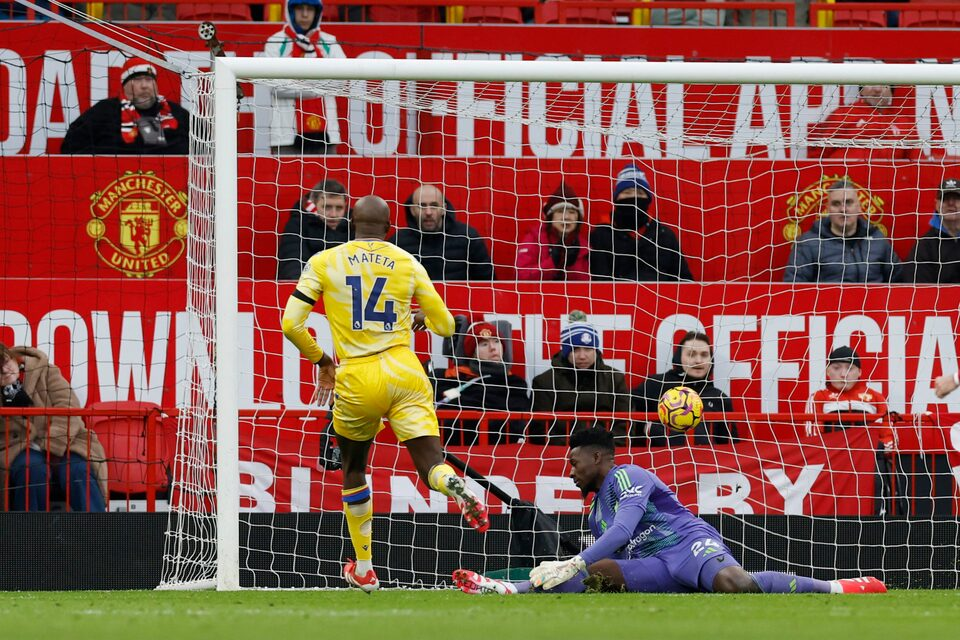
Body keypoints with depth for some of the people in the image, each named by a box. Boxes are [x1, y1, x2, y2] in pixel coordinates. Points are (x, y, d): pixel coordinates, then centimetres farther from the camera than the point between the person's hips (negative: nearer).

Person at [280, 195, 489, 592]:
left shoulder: (323, 263, 5)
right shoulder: (408, 264, 8)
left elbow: (291, 324, 0)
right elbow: (445, 326, 14)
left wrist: (321, 360, 16)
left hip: (356, 381, 0)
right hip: (404, 373, 0)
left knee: (353, 468, 22)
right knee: (430, 465, -2)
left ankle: (364, 569, 27)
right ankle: (458, 488, -40)